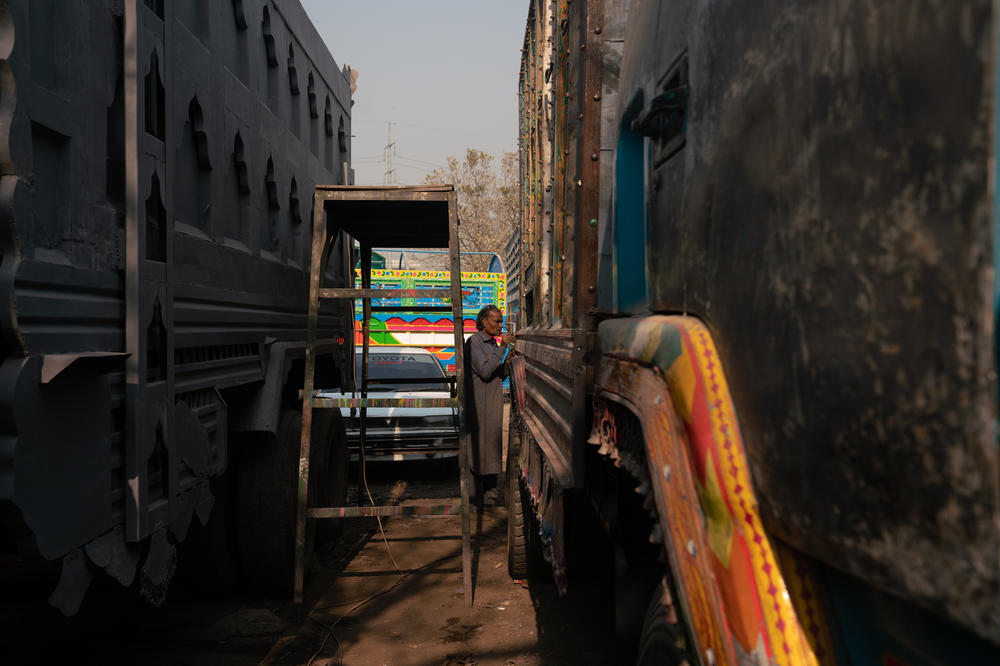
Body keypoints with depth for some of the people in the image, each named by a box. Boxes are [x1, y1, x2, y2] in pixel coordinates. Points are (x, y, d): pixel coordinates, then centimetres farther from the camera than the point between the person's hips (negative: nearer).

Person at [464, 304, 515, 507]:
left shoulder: (493, 343, 16)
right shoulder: (473, 342, -9)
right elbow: (485, 371, -20)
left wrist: (509, 357, 1)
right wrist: (502, 348, -19)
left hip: (494, 402, 8)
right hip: (479, 403, -8)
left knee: (493, 445, 8)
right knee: (480, 445, -6)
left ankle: (490, 491, 14)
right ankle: (480, 492, -1)